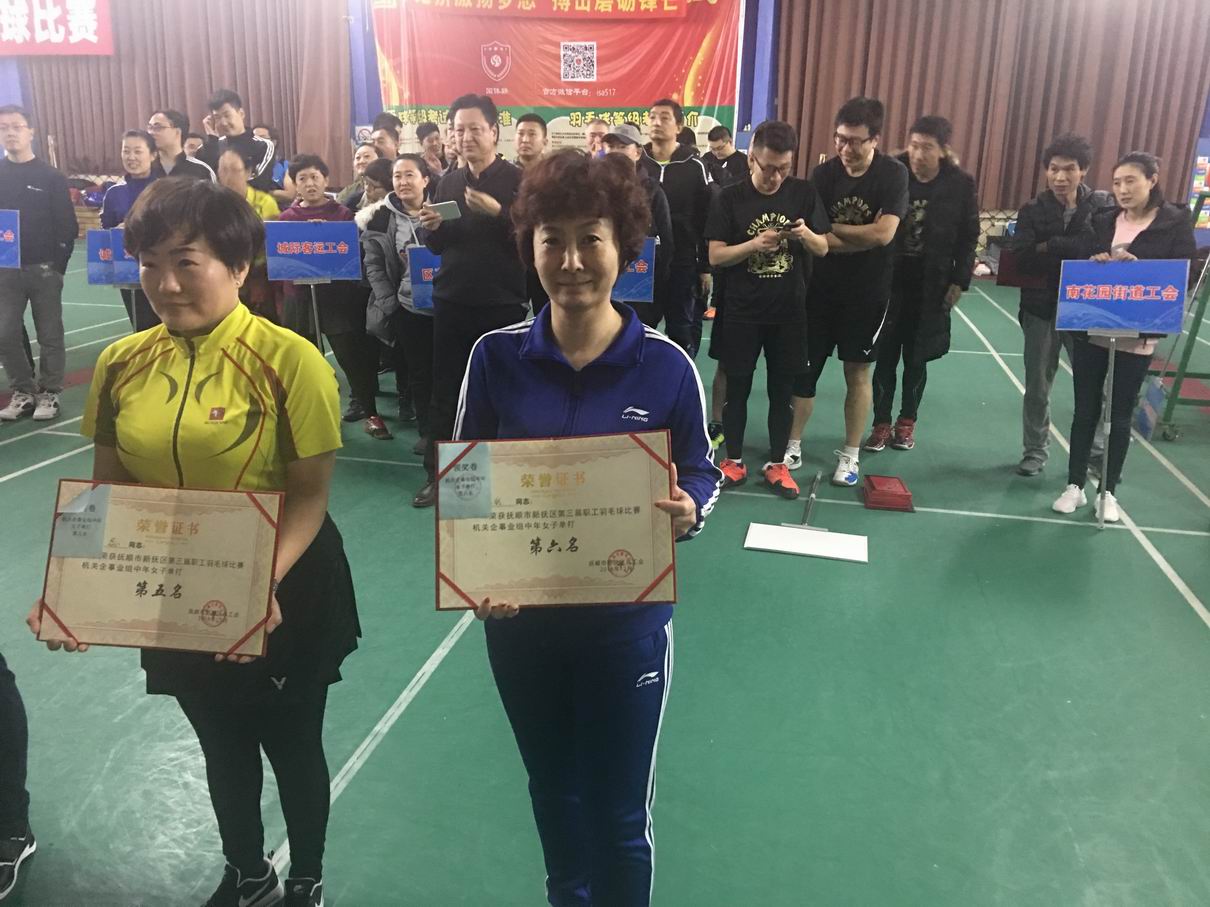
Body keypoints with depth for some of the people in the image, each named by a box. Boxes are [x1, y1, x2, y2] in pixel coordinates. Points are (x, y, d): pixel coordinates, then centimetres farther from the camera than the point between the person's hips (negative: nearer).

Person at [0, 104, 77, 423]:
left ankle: (49, 393, 16)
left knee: (49, 334, 4)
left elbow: (68, 226, -3)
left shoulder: (51, 177, -1)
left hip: (44, 268, -2)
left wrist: (58, 265, -9)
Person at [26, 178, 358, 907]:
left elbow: (311, 494, -18)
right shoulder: (122, 364, -4)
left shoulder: (289, 360, -18)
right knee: (222, 745, 24)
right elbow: (108, 489, 3)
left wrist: (266, 583, -32)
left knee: (292, 744, 17)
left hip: (286, 593, -4)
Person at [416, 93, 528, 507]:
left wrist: (497, 212, -23)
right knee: (444, 388, 6)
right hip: (451, 302, 4)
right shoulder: (448, 181, 11)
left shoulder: (516, 180, -4)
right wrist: (430, 227, -6)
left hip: (502, 305, -4)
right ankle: (438, 473, 16)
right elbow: (436, 246, 15)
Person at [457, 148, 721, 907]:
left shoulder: (666, 365, -13)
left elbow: (701, 475, -2)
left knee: (620, 815, 14)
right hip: (520, 617, 3)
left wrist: (688, 512, -25)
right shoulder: (496, 357, -9)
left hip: (626, 620, -2)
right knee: (552, 791, 26)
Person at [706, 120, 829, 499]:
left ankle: (777, 464, 22)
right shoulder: (729, 198, -5)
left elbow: (823, 249, 3)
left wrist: (806, 234, -19)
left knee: (782, 389, 9)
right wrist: (755, 244, -24)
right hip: (742, 311, -1)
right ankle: (734, 461, 23)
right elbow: (715, 256, -8)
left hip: (789, 311, 2)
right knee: (737, 387, 8)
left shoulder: (804, 193, 0)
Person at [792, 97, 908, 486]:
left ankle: (850, 455, 20)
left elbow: (883, 234, -21)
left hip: (868, 292, -2)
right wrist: (860, 238, -20)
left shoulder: (893, 175, -10)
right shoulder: (823, 174, -4)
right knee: (803, 367, 5)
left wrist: (831, 228, -15)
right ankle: (792, 447, 18)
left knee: (858, 371, 8)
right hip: (820, 288, 2)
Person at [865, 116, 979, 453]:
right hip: (889, 280, 0)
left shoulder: (960, 185, -4)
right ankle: (881, 423, 17)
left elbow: (968, 239, 2)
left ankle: (907, 422, 25)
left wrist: (959, 282, -3)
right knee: (885, 356, 4)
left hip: (931, 287, 0)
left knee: (916, 359, 10)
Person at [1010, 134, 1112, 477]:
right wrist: (1078, 250, -20)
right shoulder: (1033, 210, -2)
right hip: (1042, 309, 1)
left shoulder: (1104, 205, -1)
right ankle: (1035, 450, 26)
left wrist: (1051, 248, -16)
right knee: (1037, 387, 10)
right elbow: (1023, 258, -16)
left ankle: (1098, 449, 24)